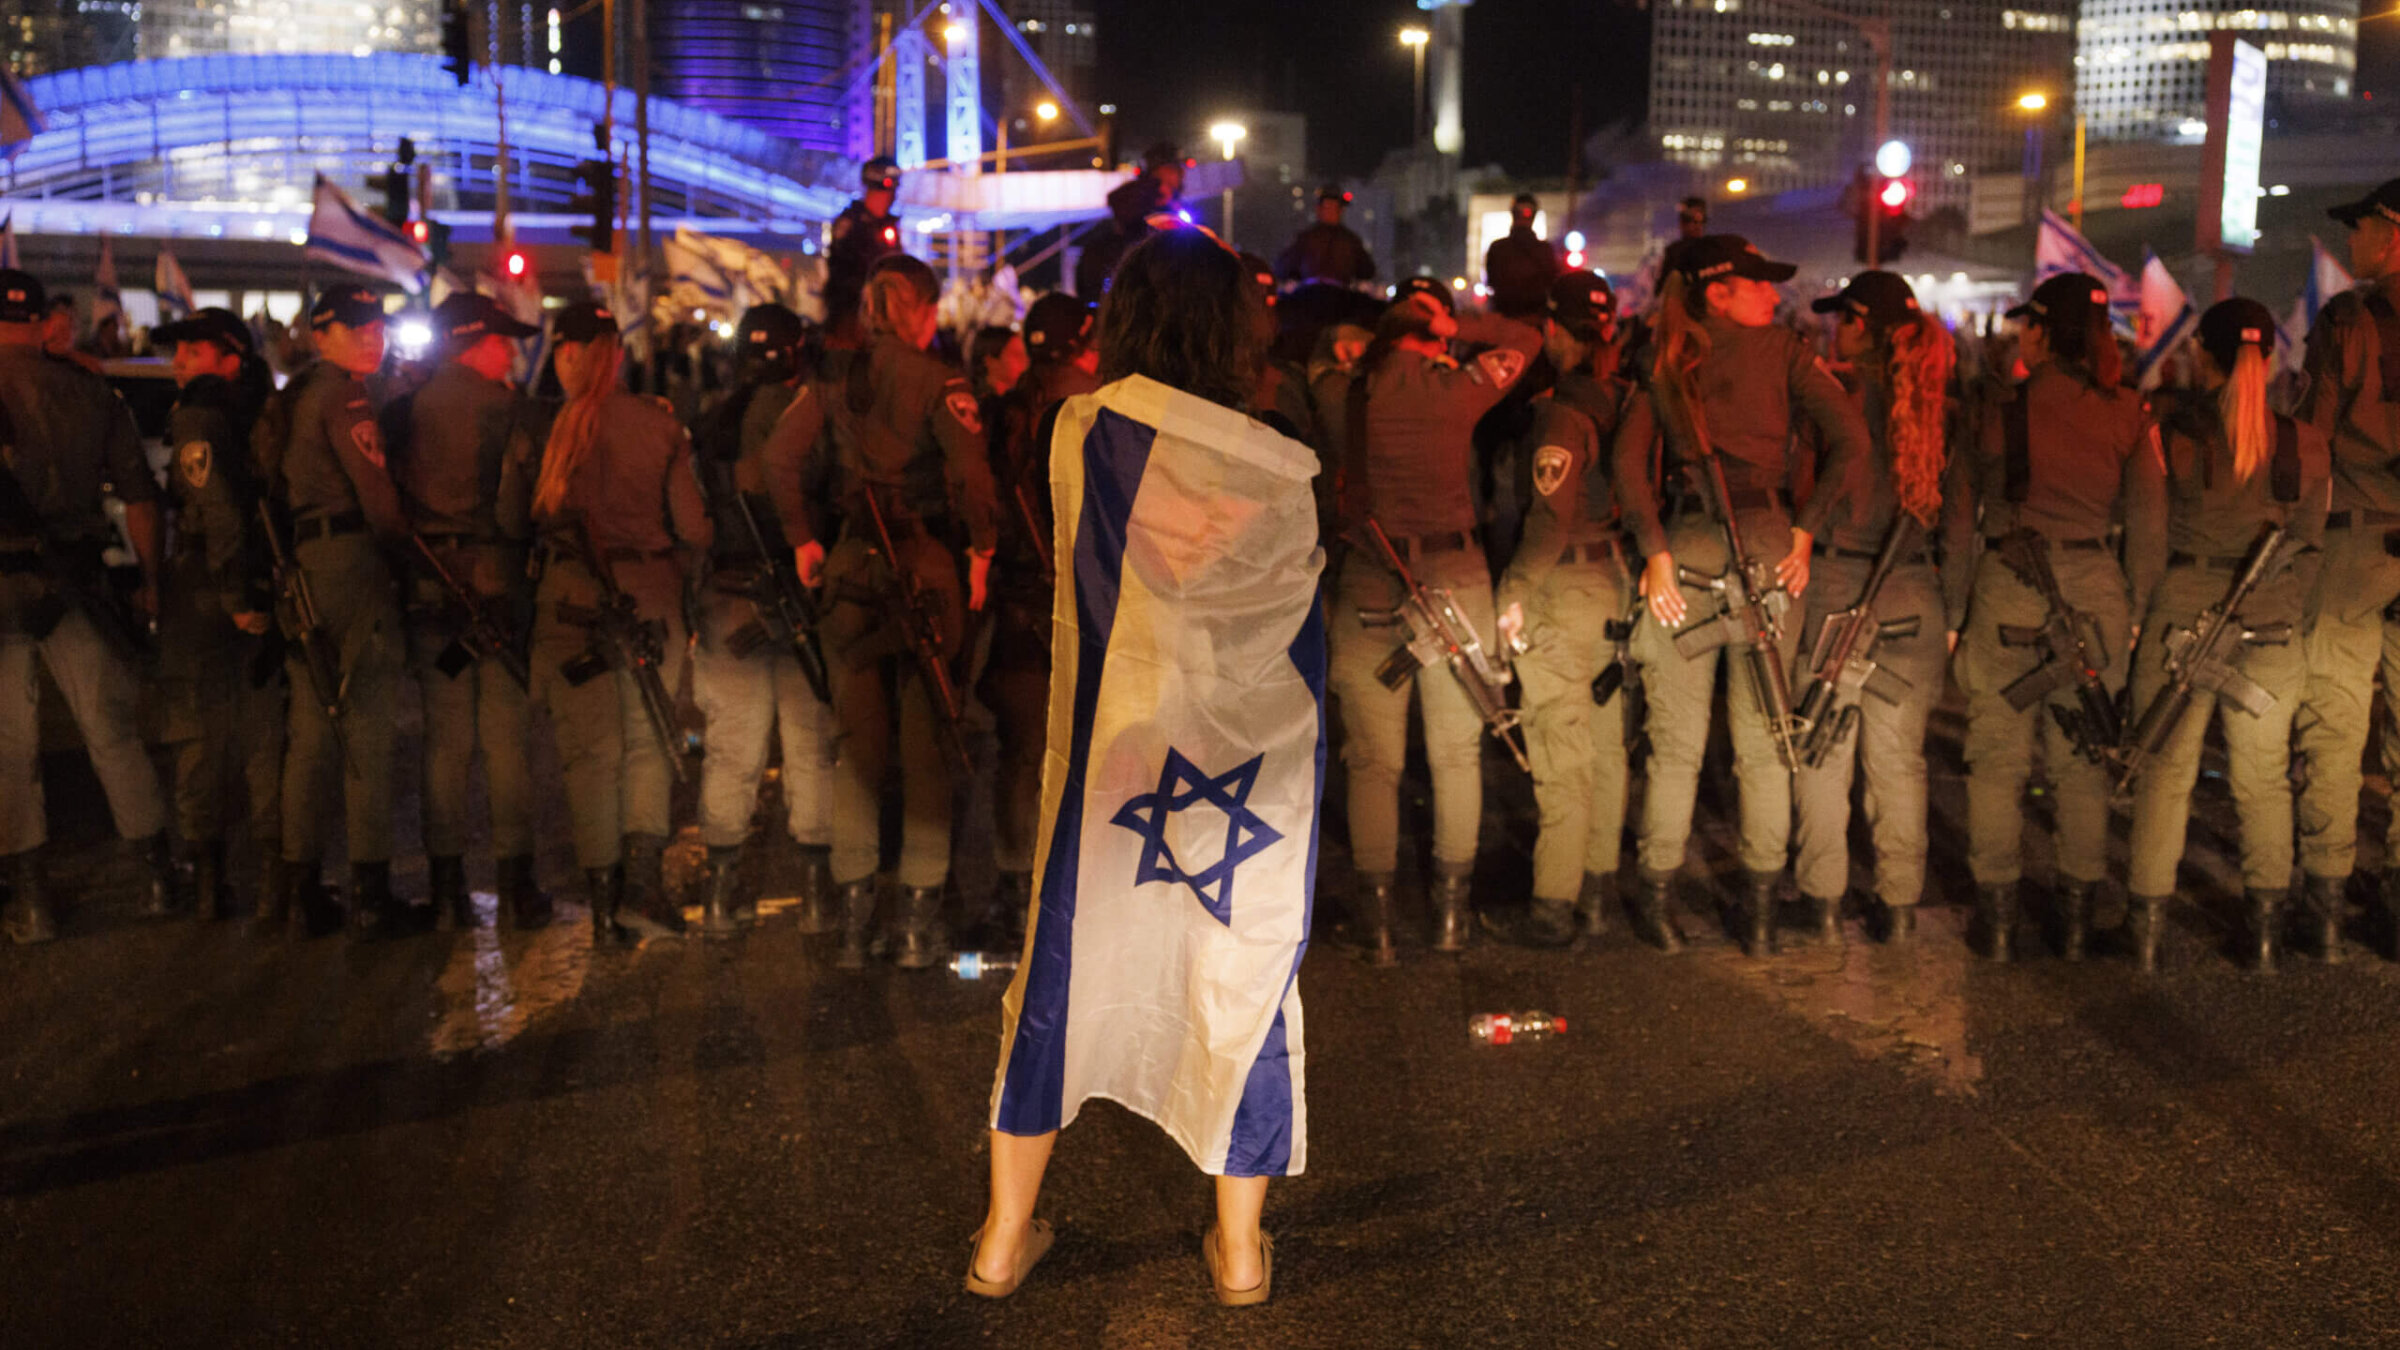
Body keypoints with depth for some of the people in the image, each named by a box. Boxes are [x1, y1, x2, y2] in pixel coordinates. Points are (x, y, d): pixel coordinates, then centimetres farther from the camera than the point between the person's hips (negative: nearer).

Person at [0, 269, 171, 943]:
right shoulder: (89, 392, 4)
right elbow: (141, 494, 5)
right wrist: (150, 581, 12)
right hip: (73, 583, 3)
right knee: (112, 731, 11)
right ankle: (159, 876, 15)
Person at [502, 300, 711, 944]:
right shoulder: (662, 424, -2)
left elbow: (513, 520, 2)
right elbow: (693, 528, -3)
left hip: (574, 600, -1)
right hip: (653, 596, 1)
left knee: (591, 750, 7)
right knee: (647, 744, 13)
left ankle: (606, 903, 10)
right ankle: (643, 874, -4)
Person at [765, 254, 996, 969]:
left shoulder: (837, 381, 6)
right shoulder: (935, 380, -8)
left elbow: (782, 457, 5)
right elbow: (970, 469, -20)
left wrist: (803, 538, 12)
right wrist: (981, 547, -7)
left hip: (851, 563, 4)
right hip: (924, 563, -4)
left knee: (856, 742, 11)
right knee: (925, 744, 5)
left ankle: (853, 917, 13)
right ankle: (917, 918, 8)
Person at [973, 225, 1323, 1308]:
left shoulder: (1079, 433, -9)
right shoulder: (1272, 469, -13)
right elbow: (1298, 603, -2)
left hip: (1105, 753, 1)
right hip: (1248, 766, -1)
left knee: (1067, 964, 15)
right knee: (1241, 975, 13)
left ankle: (1005, 1237, 25)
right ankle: (1239, 1249, 25)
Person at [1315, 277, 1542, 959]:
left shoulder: (1342, 391, -1)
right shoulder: (1459, 389, -3)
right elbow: (1527, 339, 11)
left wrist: (1385, 338, 16)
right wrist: (1459, 328, 3)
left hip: (1368, 583, 1)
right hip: (1455, 577, 0)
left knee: (1373, 759, 6)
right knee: (1457, 753, 11)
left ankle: (1376, 915, 8)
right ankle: (1451, 910, 16)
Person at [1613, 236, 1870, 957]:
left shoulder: (1664, 362, 9)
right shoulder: (1780, 347, 4)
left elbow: (1629, 458, -4)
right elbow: (1851, 439, -6)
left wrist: (1655, 552, -7)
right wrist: (1805, 530, -3)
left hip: (1685, 546, 1)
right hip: (1765, 544, -1)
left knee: (1676, 743, 8)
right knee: (1763, 738, 8)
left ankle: (1657, 898, 12)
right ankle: (1760, 910, 12)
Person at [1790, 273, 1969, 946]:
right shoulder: (1939, 407, 4)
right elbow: (1960, 524, 6)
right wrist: (1953, 614, 12)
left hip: (1833, 589, -4)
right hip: (1912, 600, 4)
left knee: (1821, 754, 6)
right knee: (1899, 761, 11)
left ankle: (1825, 905, 10)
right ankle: (1900, 908, 17)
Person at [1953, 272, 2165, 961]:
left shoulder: (1996, 407, -2)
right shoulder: (2127, 414, 3)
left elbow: (1960, 510, 1)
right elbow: (2148, 522, 4)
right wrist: (2136, 607, 13)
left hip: (2009, 586, -2)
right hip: (2095, 586, 2)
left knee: (1998, 758, 7)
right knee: (2082, 758, 13)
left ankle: (1998, 919, 9)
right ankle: (2076, 918, 19)